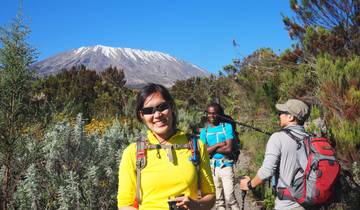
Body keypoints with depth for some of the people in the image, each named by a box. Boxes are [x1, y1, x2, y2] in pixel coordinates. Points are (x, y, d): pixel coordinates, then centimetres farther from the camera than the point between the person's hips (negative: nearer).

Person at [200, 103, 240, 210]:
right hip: (211, 167, 3)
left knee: (230, 197, -8)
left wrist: (210, 148, -3)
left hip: (226, 166, -3)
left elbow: (228, 149, -9)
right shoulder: (204, 131, 10)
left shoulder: (227, 126, 1)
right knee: (218, 199, 8)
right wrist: (217, 145, -10)